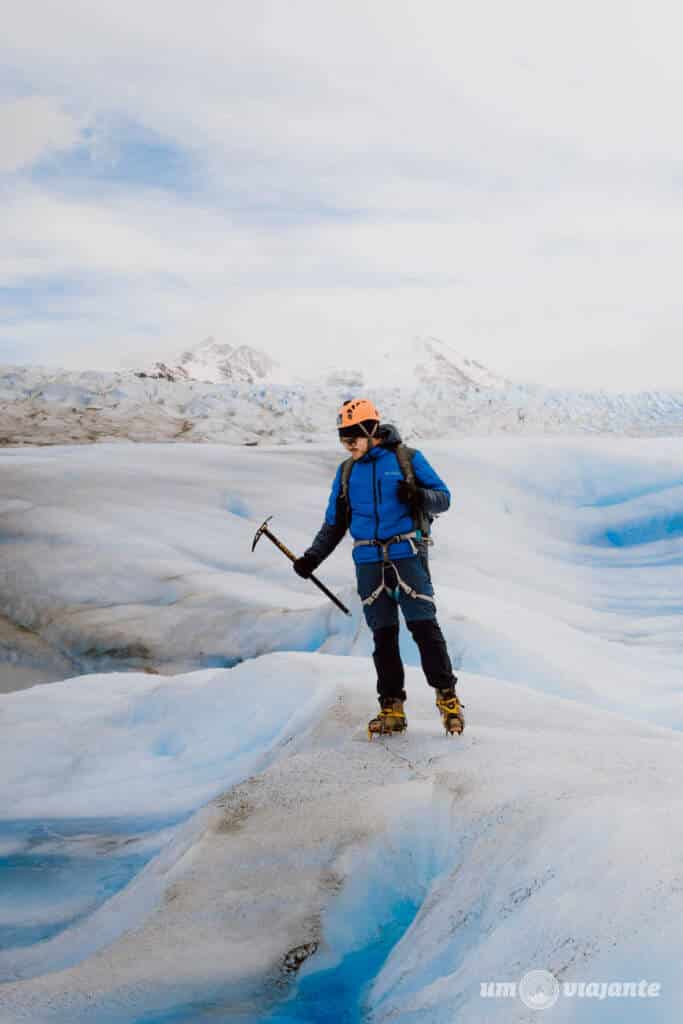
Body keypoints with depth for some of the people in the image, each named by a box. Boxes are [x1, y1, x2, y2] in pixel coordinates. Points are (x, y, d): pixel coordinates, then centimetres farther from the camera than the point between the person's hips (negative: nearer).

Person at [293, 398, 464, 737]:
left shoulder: (407, 458, 1)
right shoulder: (347, 471, 14)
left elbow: (443, 497, 1)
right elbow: (334, 523, 20)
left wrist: (419, 496, -20)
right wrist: (312, 557, 10)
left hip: (408, 555, -4)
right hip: (369, 562, 4)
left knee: (424, 626, -10)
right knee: (383, 634, 3)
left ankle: (447, 697, -1)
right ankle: (392, 707, 7)